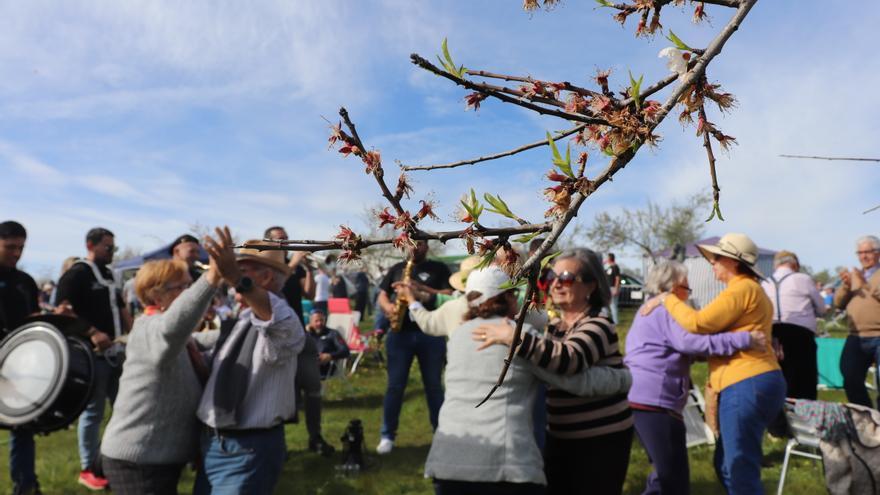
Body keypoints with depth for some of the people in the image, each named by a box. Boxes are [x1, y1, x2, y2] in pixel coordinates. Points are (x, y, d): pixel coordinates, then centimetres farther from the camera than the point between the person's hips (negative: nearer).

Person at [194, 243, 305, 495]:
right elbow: (211, 369, 22)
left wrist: (239, 281, -58)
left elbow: (278, 320, -45)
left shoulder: (284, 325, -18)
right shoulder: (239, 321, 10)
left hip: (249, 449, -9)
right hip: (212, 442, 9)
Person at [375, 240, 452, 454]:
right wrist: (388, 307, -11)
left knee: (434, 386, 7)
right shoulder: (396, 269, 14)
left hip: (431, 334, -1)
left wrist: (421, 288, -17)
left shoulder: (439, 268, 5)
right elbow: (382, 296, 13)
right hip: (399, 333, 2)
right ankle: (387, 435, 13)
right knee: (395, 386, 3)